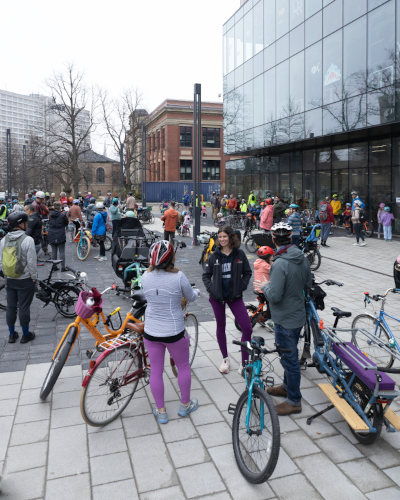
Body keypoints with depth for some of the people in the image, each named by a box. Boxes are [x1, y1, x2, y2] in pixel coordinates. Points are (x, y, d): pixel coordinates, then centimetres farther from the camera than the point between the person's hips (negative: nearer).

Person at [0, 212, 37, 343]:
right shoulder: (28, 240, -17)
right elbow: (31, 262, -16)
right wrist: (33, 277, -4)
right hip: (25, 280, -5)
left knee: (11, 307, 13)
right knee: (24, 307, 5)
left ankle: (12, 335, 24)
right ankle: (26, 335, 16)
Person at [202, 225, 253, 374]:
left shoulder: (239, 254, -3)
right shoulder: (214, 256, -2)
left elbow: (247, 272, 6)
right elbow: (206, 275, 6)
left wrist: (242, 286, -5)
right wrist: (210, 288, -8)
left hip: (235, 296, -1)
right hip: (217, 296, 1)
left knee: (247, 328, -9)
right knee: (221, 327, 13)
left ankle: (244, 362, 5)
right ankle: (225, 359, 31)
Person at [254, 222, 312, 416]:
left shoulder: (280, 264, -28)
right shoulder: (302, 258, -1)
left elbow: (274, 295, -27)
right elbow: (309, 283, 11)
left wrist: (264, 286, -9)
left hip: (285, 320, -9)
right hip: (298, 314, 9)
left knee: (289, 358, 5)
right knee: (290, 355, 24)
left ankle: (294, 401, 20)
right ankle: (287, 386, 43)